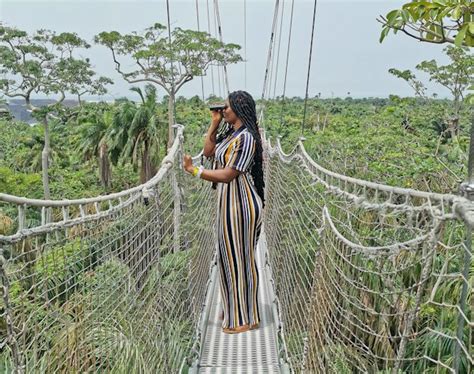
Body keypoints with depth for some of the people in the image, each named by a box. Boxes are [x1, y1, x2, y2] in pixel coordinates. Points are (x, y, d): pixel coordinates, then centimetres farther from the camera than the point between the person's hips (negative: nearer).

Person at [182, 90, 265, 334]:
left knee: (240, 257, 1)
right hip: (229, 203, 10)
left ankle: (246, 319, 17)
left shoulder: (246, 138, -19)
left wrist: (194, 170, -16)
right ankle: (235, 311, 33)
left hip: (240, 204, -10)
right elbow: (208, 151, 19)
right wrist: (214, 123, 12)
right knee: (230, 256, 17)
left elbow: (228, 175, -23)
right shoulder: (231, 134, 10)